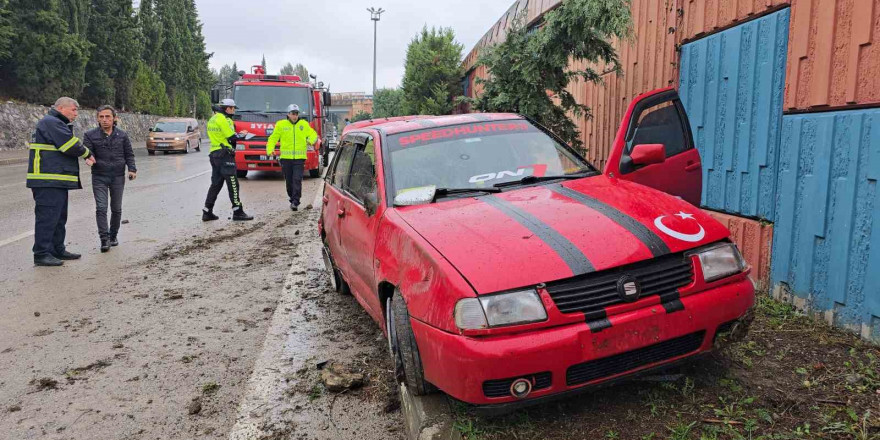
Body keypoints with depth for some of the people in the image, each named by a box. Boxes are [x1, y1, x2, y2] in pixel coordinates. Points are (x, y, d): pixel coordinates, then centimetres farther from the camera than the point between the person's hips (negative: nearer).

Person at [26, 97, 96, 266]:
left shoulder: (58, 124, 23)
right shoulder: (51, 122, -12)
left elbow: (68, 148, 18)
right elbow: (72, 146, -19)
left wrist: (86, 156, 0)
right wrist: (88, 154, -1)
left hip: (57, 181, 11)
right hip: (48, 181, -11)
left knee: (59, 217, 16)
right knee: (47, 217, -8)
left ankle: (58, 250, 25)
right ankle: (41, 254, -3)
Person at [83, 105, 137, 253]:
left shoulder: (122, 135, 4)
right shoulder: (90, 135, -1)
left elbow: (129, 154, 7)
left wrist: (132, 169, -7)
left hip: (118, 177, 2)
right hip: (99, 177, -1)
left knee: (116, 208, 10)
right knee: (101, 208, -9)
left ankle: (113, 235, 26)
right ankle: (104, 239, -6)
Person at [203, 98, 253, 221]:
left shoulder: (213, 119, 19)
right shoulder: (223, 119, -12)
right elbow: (232, 137, -14)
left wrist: (237, 134, 6)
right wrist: (242, 135, 4)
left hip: (214, 153, 10)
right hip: (224, 154, -10)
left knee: (216, 183, 12)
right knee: (232, 184, -6)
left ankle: (207, 212, 12)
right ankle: (237, 212, -6)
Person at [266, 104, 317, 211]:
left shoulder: (304, 124, 9)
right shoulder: (281, 124, 6)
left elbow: (313, 134, 15)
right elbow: (273, 138, 6)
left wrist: (310, 140, -8)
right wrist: (270, 150, -10)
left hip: (299, 158, -1)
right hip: (286, 158, 1)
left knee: (297, 180, -11)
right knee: (289, 181, 8)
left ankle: (295, 202, -11)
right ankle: (292, 198, 26)